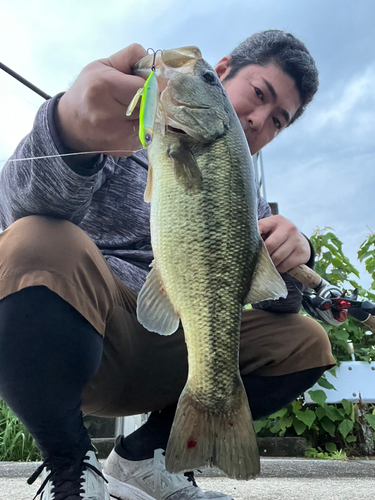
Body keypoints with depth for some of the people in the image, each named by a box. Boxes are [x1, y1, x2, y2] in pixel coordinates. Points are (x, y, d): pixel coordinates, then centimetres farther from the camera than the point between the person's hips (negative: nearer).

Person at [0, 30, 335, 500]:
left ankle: (145, 453, 0)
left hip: (169, 361, 5)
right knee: (38, 242, -33)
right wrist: (71, 129, -44)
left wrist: (288, 259, -17)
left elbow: (275, 303, 8)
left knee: (307, 342, -3)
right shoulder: (132, 126, -2)